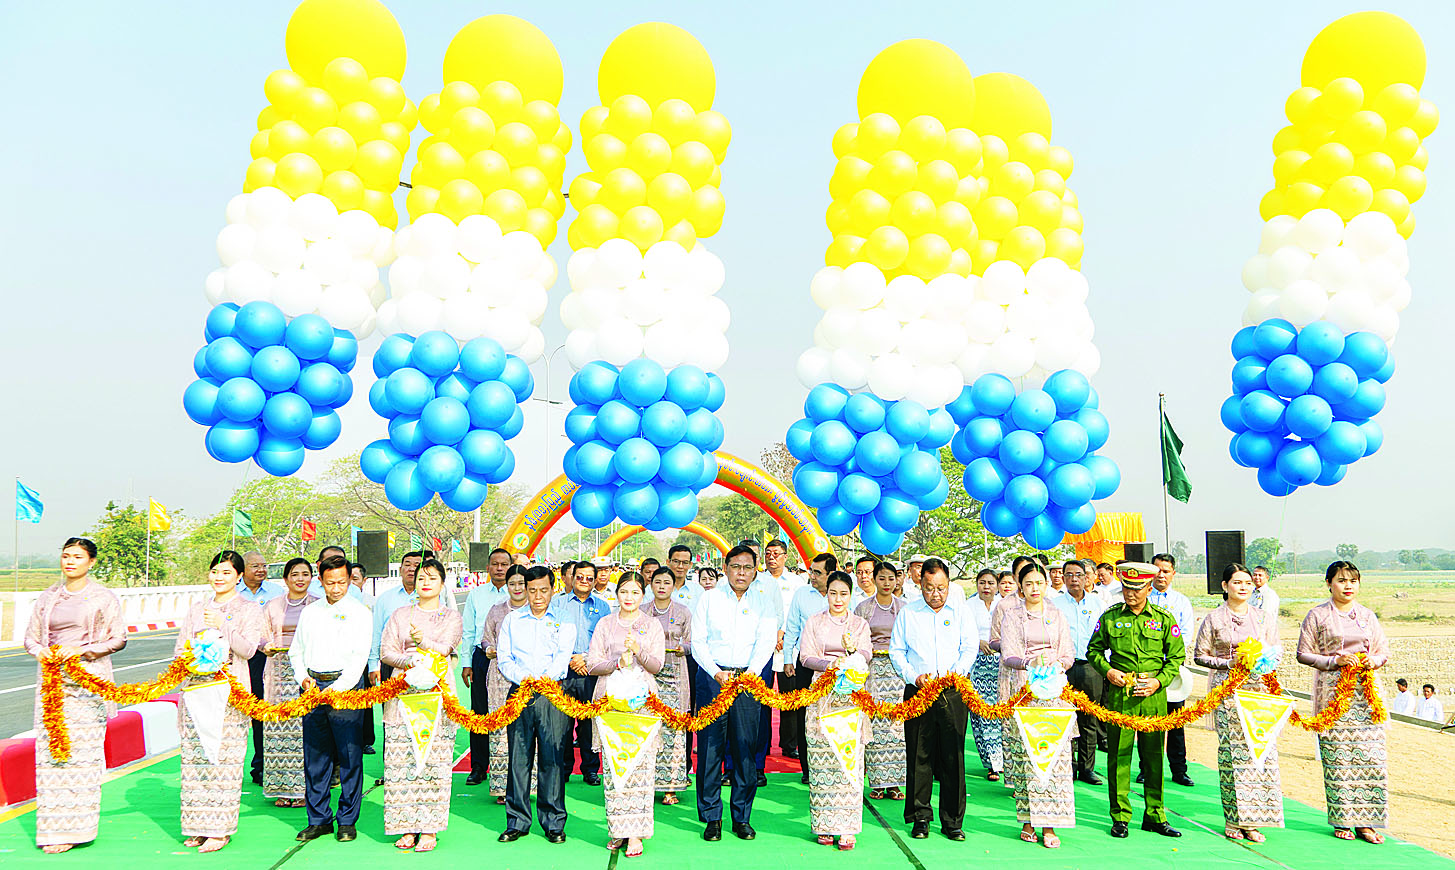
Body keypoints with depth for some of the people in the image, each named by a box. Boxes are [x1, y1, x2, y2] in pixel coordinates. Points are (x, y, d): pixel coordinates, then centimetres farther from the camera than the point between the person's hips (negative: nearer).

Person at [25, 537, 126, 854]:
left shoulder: (104, 597, 2)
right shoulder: (48, 597, 13)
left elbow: (119, 639, 0)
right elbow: (30, 636, 16)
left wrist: (82, 649, -13)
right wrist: (39, 650, -7)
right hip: (51, 679, 3)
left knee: (82, 750, -5)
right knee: (50, 749, 0)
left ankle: (74, 828, 2)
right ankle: (52, 829, 8)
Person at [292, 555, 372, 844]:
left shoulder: (360, 612, 0)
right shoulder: (310, 611, 15)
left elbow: (359, 657, -7)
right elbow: (296, 650, 20)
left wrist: (336, 689, -15)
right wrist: (303, 677, 2)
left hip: (346, 686, -4)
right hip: (313, 688, 4)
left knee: (349, 755, -2)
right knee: (314, 755, 7)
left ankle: (347, 820, 8)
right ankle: (318, 819, 17)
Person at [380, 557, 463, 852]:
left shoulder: (452, 617, 10)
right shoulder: (401, 614, 16)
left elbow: (444, 648, -5)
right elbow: (385, 651, 7)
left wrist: (422, 641, -24)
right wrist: (408, 660, -12)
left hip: (436, 693, -2)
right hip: (403, 694, 2)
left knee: (433, 761, -5)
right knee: (400, 761, -2)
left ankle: (429, 829, 0)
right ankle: (406, 827, 7)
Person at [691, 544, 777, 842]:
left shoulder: (763, 604, 10)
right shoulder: (708, 599, 7)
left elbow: (766, 644, -1)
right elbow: (697, 642, 1)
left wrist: (750, 673, -19)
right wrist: (717, 673, -13)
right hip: (712, 677, -1)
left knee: (745, 748, 1)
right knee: (710, 747, -2)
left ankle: (742, 817, 13)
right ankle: (711, 817, 9)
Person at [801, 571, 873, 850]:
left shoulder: (860, 624, 13)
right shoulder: (814, 622, 12)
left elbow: (866, 654, -3)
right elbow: (806, 656, 1)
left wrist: (852, 651, -26)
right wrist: (829, 664, -17)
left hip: (851, 696, 0)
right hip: (822, 696, 0)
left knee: (849, 759, -7)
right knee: (822, 759, -4)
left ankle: (846, 828, -4)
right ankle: (824, 825, 4)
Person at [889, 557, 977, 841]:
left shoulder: (962, 612, 9)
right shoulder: (907, 613, 10)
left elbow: (970, 648, 2)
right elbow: (896, 651, 9)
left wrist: (956, 673, -15)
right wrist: (914, 676, -7)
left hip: (954, 693, 0)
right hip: (918, 691, 0)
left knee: (953, 756, -1)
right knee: (919, 755, 1)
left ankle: (952, 821, 9)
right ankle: (920, 818, 11)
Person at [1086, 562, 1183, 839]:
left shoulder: (1164, 619, 4)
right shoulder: (1109, 617, 3)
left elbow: (1176, 656, 8)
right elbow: (1094, 650, 12)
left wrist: (1159, 681, -5)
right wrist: (1107, 670, -5)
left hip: (1153, 695, 1)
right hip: (1119, 694, -1)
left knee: (1154, 756, 7)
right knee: (1119, 755, 1)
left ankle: (1155, 816, 18)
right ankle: (1120, 817, 11)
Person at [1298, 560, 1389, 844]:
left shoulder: (1367, 615, 13)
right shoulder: (1318, 615, 3)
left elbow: (1384, 652, 16)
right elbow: (1303, 654, 0)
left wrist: (1374, 660, -6)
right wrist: (1335, 660, -13)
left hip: (1365, 691, 3)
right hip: (1332, 690, -3)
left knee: (1372, 757, -2)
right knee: (1336, 757, -4)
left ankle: (1365, 822, 7)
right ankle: (1341, 821, 6)